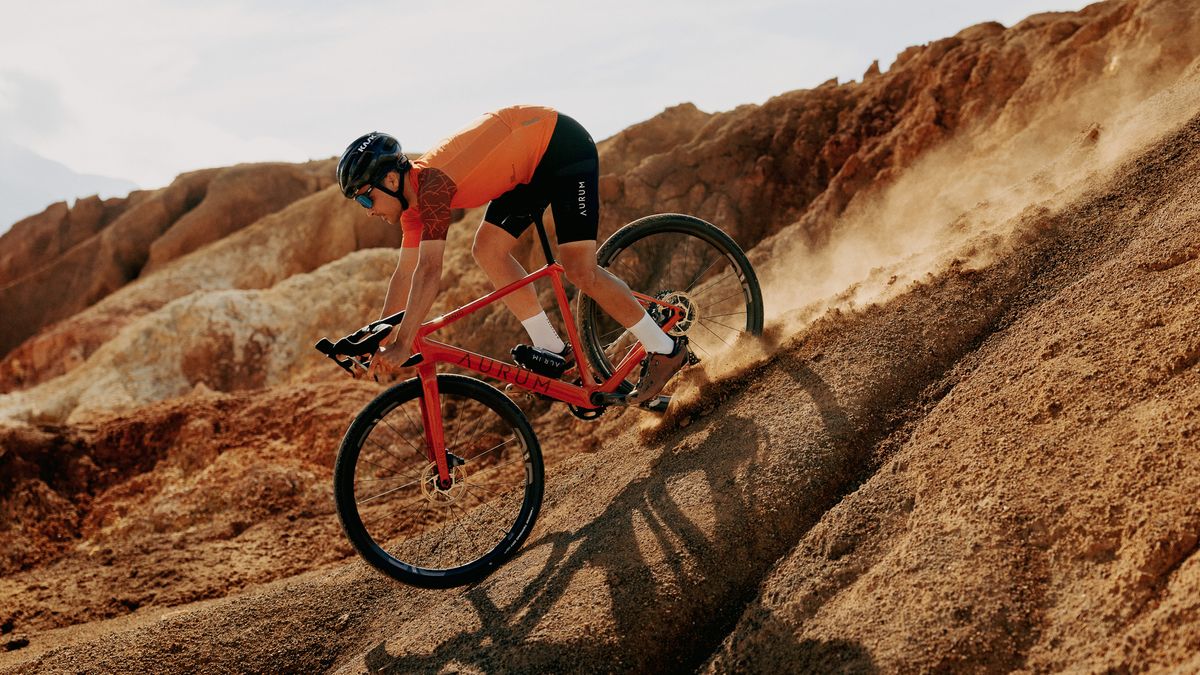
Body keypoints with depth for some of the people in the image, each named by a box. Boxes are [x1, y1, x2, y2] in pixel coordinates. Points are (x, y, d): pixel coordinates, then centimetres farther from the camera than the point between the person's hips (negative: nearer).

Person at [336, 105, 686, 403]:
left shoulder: (431, 183, -27)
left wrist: (402, 344, -35)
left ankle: (665, 350, 1)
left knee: (580, 269, -12)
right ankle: (552, 349, 6)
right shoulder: (414, 195, 1)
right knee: (487, 249, 2)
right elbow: (405, 274, 7)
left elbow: (429, 272, -34)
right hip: (533, 163, 9)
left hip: (563, 144, -9)